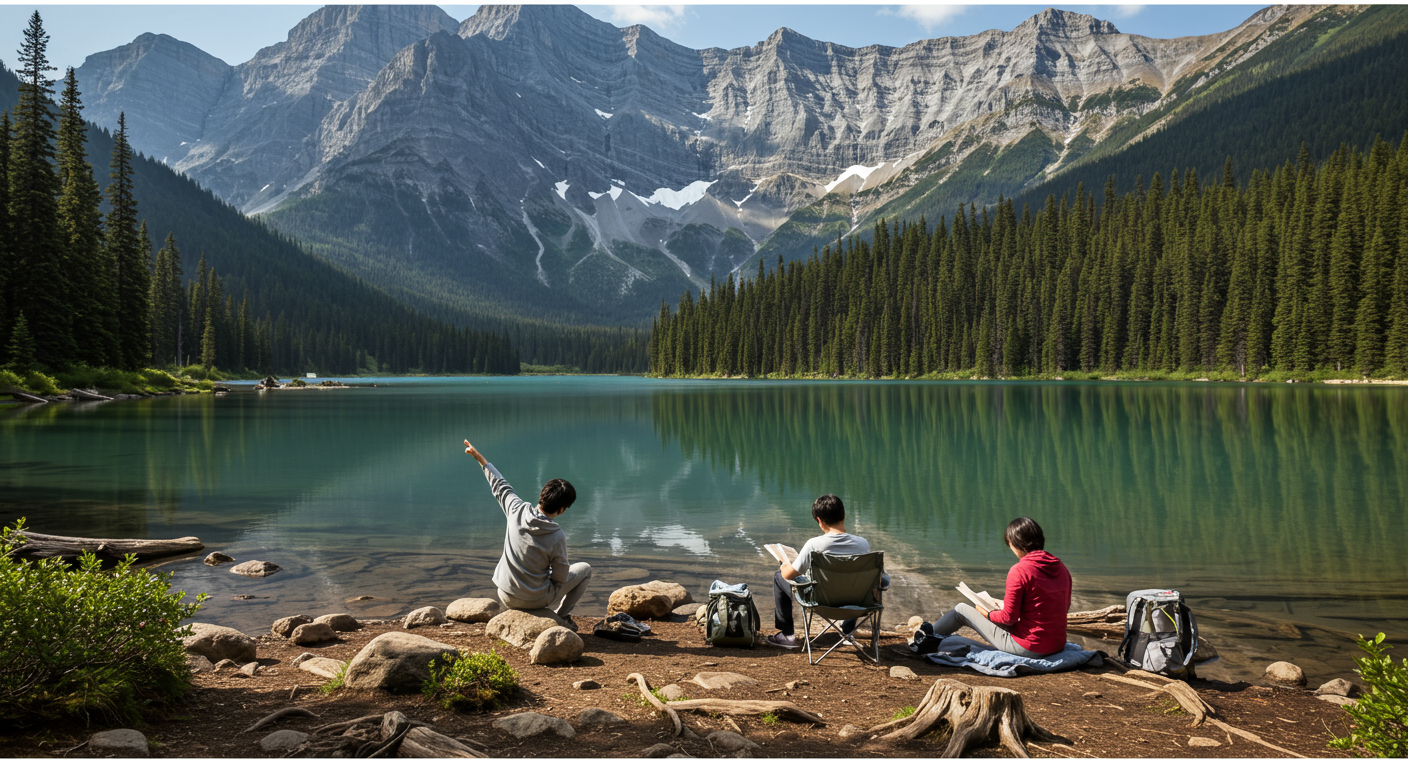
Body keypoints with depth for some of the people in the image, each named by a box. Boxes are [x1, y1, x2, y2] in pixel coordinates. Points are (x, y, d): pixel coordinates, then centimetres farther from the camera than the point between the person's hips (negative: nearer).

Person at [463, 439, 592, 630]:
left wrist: (480, 458, 19)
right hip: (535, 599, -5)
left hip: (506, 597, 5)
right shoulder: (557, 537, -25)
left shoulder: (517, 510, -15)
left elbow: (500, 486, 4)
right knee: (585, 569, 13)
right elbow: (560, 578, -14)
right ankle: (561, 615, 14)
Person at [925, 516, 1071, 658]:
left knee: (961, 609, 11)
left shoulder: (1019, 570, -18)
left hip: (1027, 648, -7)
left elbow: (1009, 617, -17)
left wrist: (986, 614, 4)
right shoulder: (1061, 567, 3)